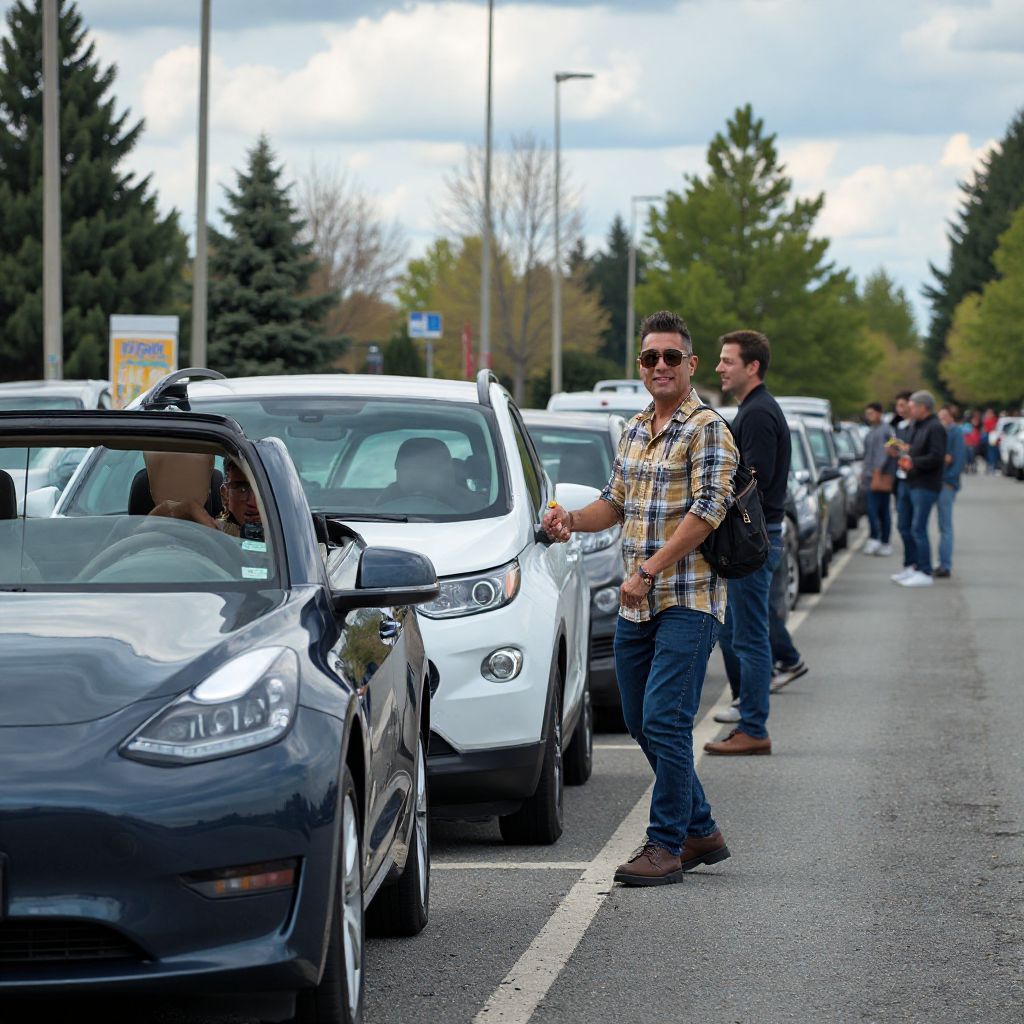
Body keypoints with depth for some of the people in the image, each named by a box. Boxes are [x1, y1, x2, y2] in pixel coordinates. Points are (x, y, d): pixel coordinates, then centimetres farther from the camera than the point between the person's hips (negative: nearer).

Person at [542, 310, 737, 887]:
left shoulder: (707, 429, -9)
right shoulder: (635, 430, 16)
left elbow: (708, 513, -16)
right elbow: (616, 502, 24)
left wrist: (648, 569, -19)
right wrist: (572, 521, 4)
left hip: (687, 600, -8)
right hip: (637, 604, 8)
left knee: (665, 721, -13)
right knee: (642, 724, 10)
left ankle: (667, 844, -6)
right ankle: (701, 831, 23)